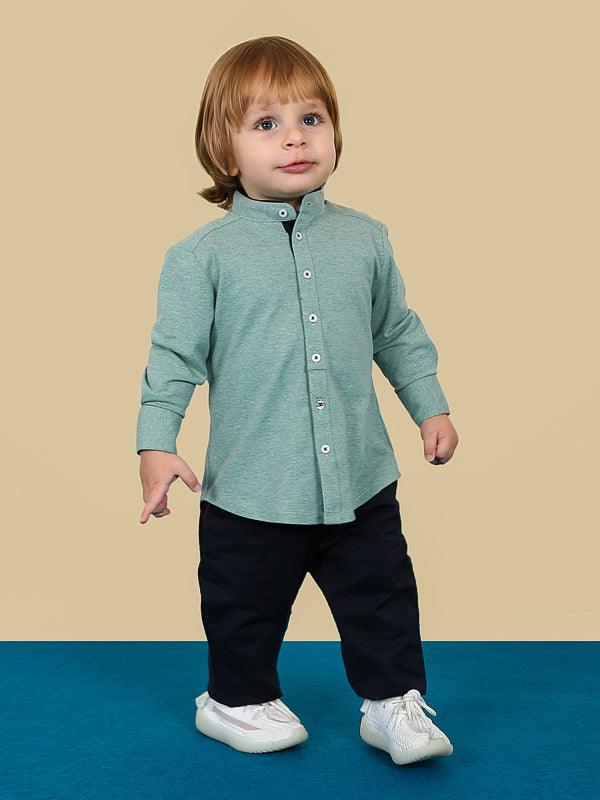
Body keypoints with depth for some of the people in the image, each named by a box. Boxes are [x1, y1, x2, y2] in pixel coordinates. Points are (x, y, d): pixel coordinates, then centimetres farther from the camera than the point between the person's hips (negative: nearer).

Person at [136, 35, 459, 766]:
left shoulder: (363, 239, 3)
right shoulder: (204, 256, -8)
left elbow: (398, 332, 13)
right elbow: (175, 355, -6)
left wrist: (430, 407, 12)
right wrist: (156, 443, -13)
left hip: (359, 479, 3)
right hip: (251, 489, -2)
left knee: (382, 596, 13)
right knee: (246, 605, 15)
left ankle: (393, 701, 32)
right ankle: (239, 699, 38)